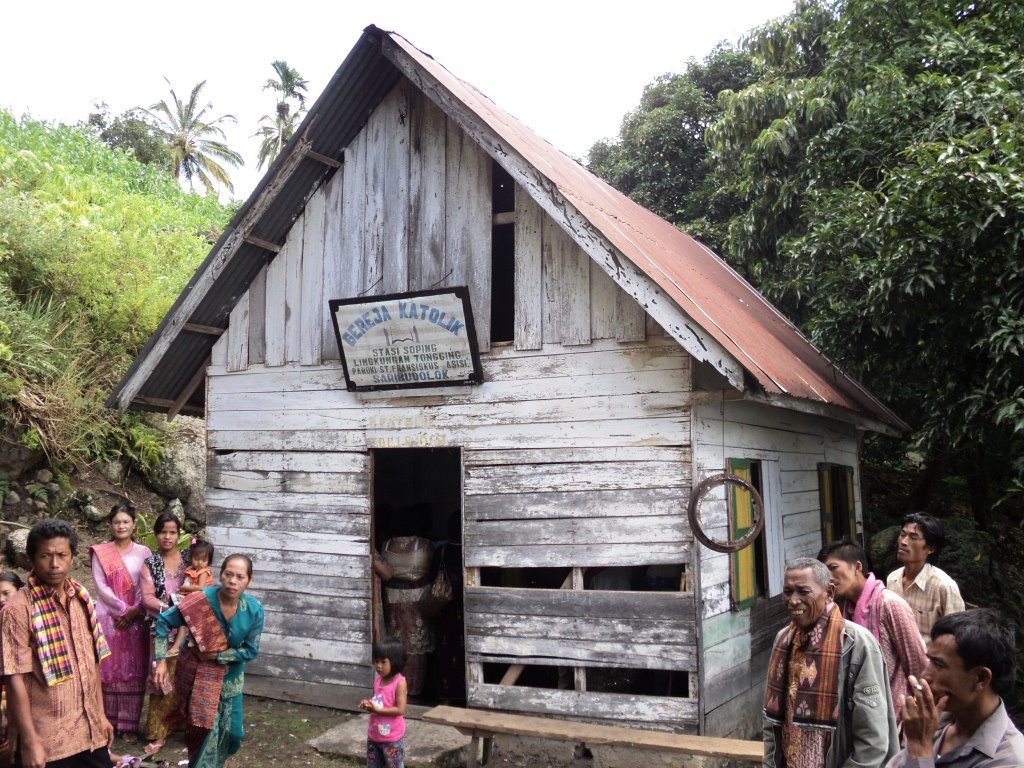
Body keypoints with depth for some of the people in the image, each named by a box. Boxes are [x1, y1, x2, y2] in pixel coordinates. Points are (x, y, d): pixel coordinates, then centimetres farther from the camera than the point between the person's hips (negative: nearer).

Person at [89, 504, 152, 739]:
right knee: (108, 670, 1)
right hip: (108, 617, 0)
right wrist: (123, 608, -12)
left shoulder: (143, 552, 5)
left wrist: (135, 611, -12)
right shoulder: (100, 552, 3)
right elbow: (100, 585, -4)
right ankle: (107, 722, 11)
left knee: (133, 672, 1)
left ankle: (128, 724, 7)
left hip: (136, 619, 0)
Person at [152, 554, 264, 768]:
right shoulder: (201, 600, -26)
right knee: (205, 727, -1)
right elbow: (164, 621, -14)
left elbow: (251, 651, -12)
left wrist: (215, 656, -18)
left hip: (230, 675, 3)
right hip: (198, 673, -2)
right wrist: (161, 660, -18)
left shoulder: (254, 610, -20)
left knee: (231, 730, 12)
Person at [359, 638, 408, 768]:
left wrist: (377, 710, -24)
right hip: (374, 734, 7)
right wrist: (368, 705, -7)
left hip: (392, 737, -7)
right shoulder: (377, 680, 3)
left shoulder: (400, 683, -18)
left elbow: (400, 709, -21)